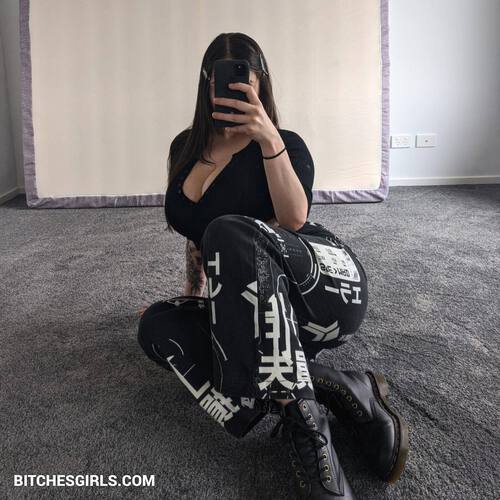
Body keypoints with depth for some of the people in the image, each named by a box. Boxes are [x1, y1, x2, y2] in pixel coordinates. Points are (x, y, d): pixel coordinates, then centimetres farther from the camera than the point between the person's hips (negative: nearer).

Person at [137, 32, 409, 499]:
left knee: (230, 234, -34)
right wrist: (194, 290, 26)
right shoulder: (186, 148, 15)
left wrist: (269, 140, -25)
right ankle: (335, 390, -29)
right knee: (158, 325, -22)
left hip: (329, 282, -5)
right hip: (245, 313, 5)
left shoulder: (286, 143, 3)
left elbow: (295, 220, -16)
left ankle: (303, 421, -34)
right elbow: (192, 229, 24)